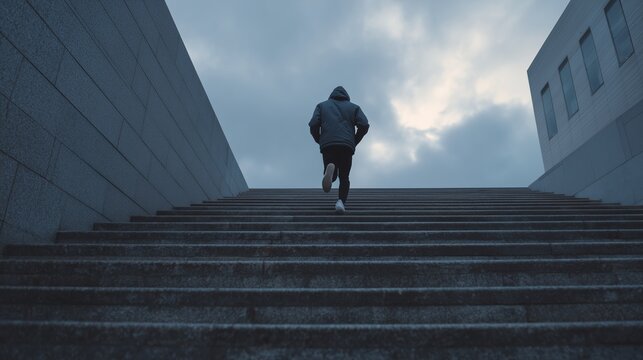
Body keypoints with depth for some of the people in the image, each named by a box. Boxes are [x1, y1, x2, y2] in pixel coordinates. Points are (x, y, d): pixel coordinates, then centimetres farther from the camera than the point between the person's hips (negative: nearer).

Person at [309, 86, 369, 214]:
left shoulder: (322, 105, 21)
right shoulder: (353, 107, 20)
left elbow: (313, 125, 4)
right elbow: (364, 125, 3)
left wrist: (320, 141, 16)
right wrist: (354, 142, 14)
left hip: (327, 146, 0)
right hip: (347, 146, 0)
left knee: (333, 176, 11)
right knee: (344, 177, 13)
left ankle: (330, 169, -25)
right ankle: (341, 201, -11)